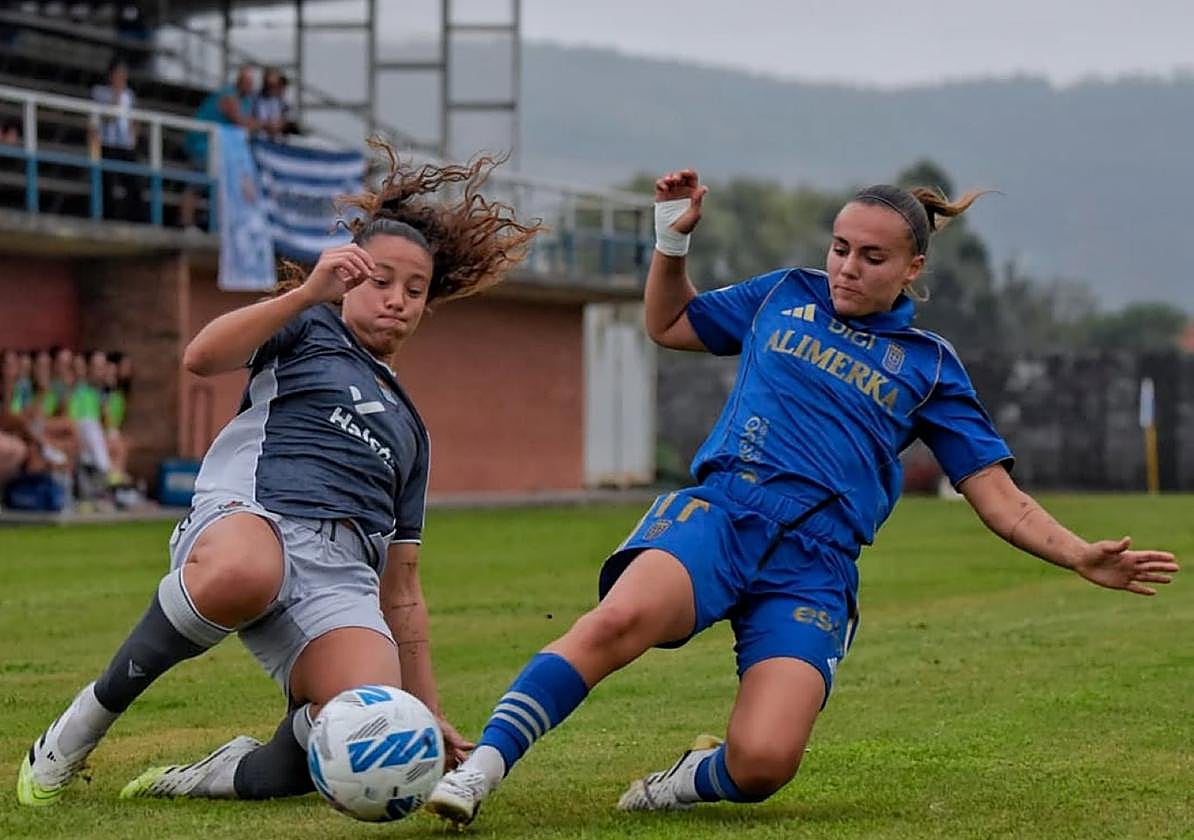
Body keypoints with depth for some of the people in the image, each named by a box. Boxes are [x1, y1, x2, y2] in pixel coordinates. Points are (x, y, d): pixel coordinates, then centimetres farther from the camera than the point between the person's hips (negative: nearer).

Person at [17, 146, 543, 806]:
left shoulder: (407, 425, 36)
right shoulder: (308, 329, 22)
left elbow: (401, 589, 33)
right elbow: (202, 357, -1)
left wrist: (429, 714, 25)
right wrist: (309, 293, -11)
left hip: (342, 573, 4)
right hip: (243, 525, -3)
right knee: (243, 574, -45)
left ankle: (237, 776, -3)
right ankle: (89, 717, -20)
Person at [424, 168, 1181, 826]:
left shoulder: (929, 365, 16)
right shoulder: (786, 296, 20)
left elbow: (999, 498, 13)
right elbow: (668, 324, 34)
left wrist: (1082, 557, -2)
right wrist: (673, 238, 17)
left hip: (817, 563, 0)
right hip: (724, 509, 0)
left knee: (764, 764, -23)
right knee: (621, 619, -36)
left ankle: (699, 777, 12)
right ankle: (481, 769, -35)